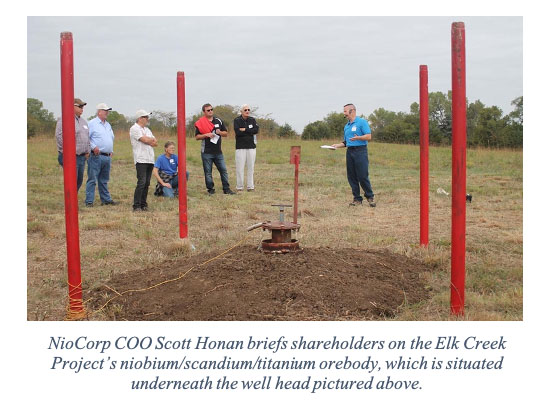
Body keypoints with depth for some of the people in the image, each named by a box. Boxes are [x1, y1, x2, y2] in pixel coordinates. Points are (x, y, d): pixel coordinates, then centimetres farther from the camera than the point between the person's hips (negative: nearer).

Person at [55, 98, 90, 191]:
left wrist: (87, 151, 15)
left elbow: (87, 137, 25)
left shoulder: (83, 121, 18)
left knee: (79, 181, 12)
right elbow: (59, 136, -17)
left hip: (82, 156, 8)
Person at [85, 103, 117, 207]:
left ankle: (106, 199, 20)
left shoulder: (108, 125, 20)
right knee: (92, 179, -6)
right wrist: (93, 147, -19)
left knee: (104, 180, 14)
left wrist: (111, 150, 19)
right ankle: (89, 201, -4)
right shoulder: (92, 123, -4)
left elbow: (112, 138, 30)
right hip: (96, 156, -7)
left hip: (107, 157, 7)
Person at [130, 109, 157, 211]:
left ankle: (143, 204, 10)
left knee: (147, 183, 6)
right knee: (141, 182, -13)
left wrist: (148, 140, -3)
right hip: (141, 160, -8)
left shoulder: (147, 129, 23)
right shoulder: (134, 128, -3)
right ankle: (136, 205, -10)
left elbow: (155, 143, 14)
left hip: (150, 160, 8)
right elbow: (145, 140, -14)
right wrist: (152, 140, 6)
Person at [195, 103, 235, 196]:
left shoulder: (219, 121, 11)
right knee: (208, 172, 2)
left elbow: (226, 133, 14)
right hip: (206, 152, -3)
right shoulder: (200, 123, 0)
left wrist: (220, 132, -7)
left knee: (223, 170, 1)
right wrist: (206, 135, -15)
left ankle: (226, 189, 8)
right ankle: (210, 189, 12)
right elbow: (197, 137, 0)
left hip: (218, 151, 3)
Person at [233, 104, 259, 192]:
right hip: (240, 147, -3)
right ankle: (239, 187, 4)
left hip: (251, 146, 3)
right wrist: (250, 132, -8)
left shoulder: (252, 120, 9)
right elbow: (238, 132, -13)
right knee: (240, 167, -4)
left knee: (251, 167, 4)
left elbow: (256, 130, -6)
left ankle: (250, 186, 10)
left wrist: (245, 130, -11)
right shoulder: (237, 120, 0)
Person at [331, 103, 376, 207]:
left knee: (363, 177, -9)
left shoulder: (362, 122, -2)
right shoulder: (346, 126, 20)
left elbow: (368, 136, -10)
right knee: (351, 177, 4)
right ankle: (357, 199, 10)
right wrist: (337, 145, 6)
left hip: (360, 151, -7)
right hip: (349, 152, 7)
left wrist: (358, 138, -25)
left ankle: (370, 197, 4)